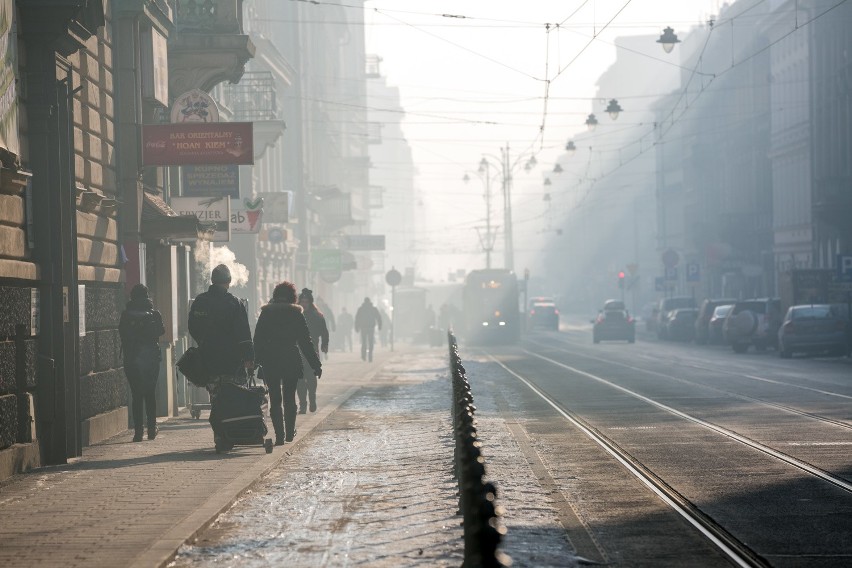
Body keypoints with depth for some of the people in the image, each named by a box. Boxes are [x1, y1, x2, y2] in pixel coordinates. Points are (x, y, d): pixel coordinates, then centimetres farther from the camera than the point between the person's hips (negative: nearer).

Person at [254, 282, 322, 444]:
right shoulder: (296, 314, -2)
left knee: (275, 400, 3)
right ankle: (290, 432, 20)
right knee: (289, 399, 15)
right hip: (292, 362, 0)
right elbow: (305, 341, -1)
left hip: (270, 363, 0)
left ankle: (280, 435, -4)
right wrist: (316, 365, 2)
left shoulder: (265, 314, 1)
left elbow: (258, 341, 0)